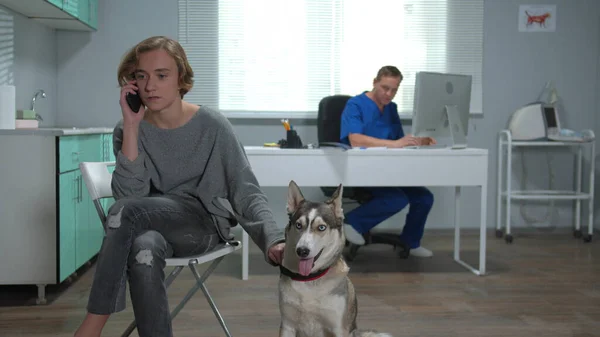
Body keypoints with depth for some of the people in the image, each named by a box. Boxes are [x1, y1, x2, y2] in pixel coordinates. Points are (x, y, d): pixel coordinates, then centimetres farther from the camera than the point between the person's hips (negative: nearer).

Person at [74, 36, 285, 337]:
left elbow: (246, 193, -10)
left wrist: (273, 241, -27)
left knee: (126, 210, -30)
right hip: (152, 227, 3)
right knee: (143, 248, -35)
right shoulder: (128, 130, 0)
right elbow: (129, 194, -15)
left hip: (206, 224, -2)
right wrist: (131, 125, -19)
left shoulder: (212, 126, -8)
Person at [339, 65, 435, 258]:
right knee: (398, 199, -29)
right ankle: (353, 221, -9)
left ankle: (409, 243, 18)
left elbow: (401, 141, 14)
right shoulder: (355, 105, -11)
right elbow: (355, 140, -26)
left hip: (385, 170, 7)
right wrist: (394, 144, -33)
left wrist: (420, 141, -8)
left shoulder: (391, 108, 13)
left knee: (424, 197, -5)